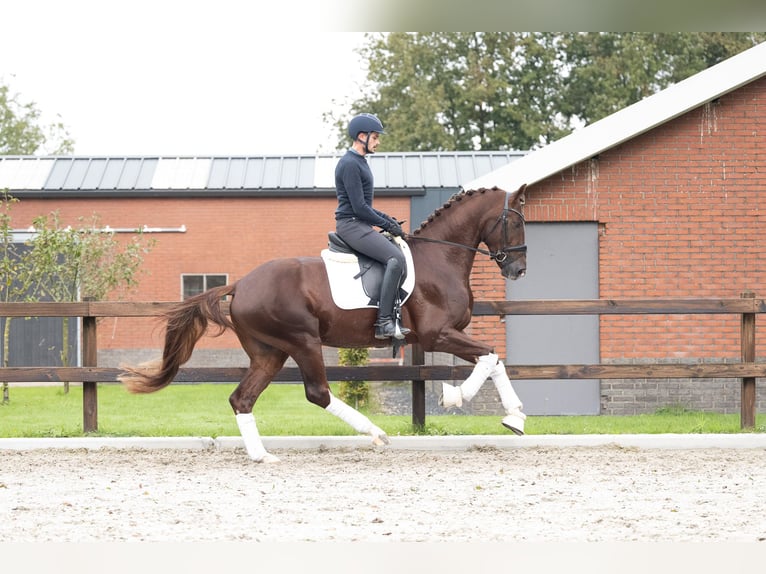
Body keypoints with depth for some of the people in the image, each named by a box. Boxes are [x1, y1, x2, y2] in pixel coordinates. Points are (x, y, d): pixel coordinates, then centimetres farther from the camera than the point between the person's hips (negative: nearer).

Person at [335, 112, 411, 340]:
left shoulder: (360, 163, 20)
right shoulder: (350, 164, -13)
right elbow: (359, 207, -18)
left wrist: (386, 218, 12)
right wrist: (387, 224, -10)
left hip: (360, 225, 11)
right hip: (351, 225, -11)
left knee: (400, 253, 10)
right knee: (395, 258, -25)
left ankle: (391, 319, 6)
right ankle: (384, 322, -27)